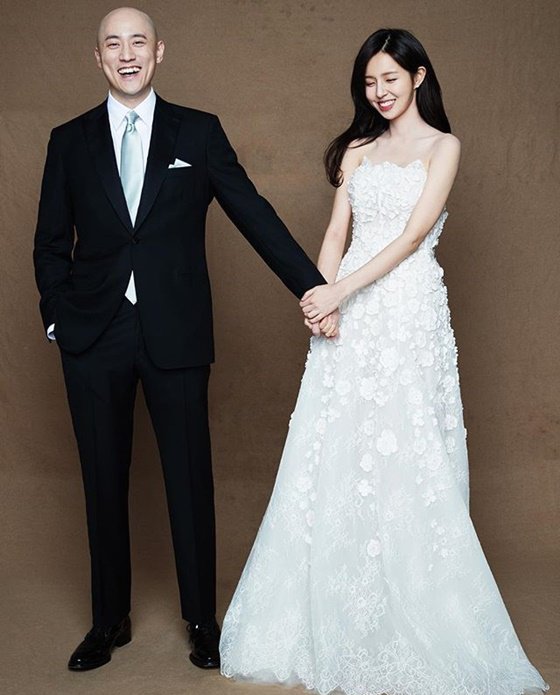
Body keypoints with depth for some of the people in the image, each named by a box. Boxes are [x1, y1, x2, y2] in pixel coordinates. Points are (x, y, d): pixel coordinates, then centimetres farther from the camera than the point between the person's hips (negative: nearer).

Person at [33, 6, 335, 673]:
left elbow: (254, 214, 1)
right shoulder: (69, 141, 9)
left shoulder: (199, 132, 5)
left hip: (175, 332, -1)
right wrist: (59, 318, -1)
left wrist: (316, 289, -6)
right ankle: (110, 620, 26)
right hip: (94, 339, 2)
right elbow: (51, 243, 12)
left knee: (189, 479, 5)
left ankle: (202, 620, 22)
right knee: (104, 481, 10)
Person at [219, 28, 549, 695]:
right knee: (336, 453, 3)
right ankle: (334, 614, 15)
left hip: (409, 308, -4)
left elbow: (413, 234, -9)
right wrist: (322, 295, -9)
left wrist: (341, 290, -16)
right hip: (350, 312, 4)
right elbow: (337, 231, 9)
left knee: (407, 455, -4)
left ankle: (412, 624, 10)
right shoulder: (357, 149, 16)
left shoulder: (442, 146, 3)